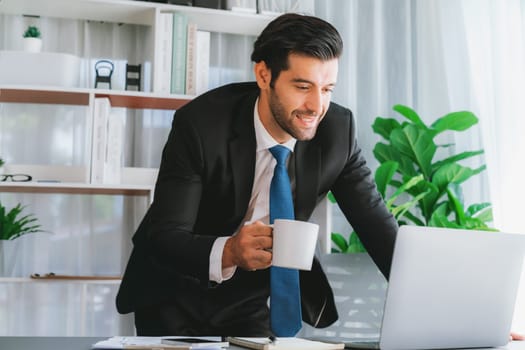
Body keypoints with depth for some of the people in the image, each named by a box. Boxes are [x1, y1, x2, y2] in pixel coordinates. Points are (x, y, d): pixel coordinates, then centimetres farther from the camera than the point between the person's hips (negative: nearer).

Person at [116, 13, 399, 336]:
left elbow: (376, 224, -12)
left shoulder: (337, 130, -16)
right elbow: (163, 236, -28)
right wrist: (228, 252, -49)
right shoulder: (200, 124, -25)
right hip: (175, 292, -2)